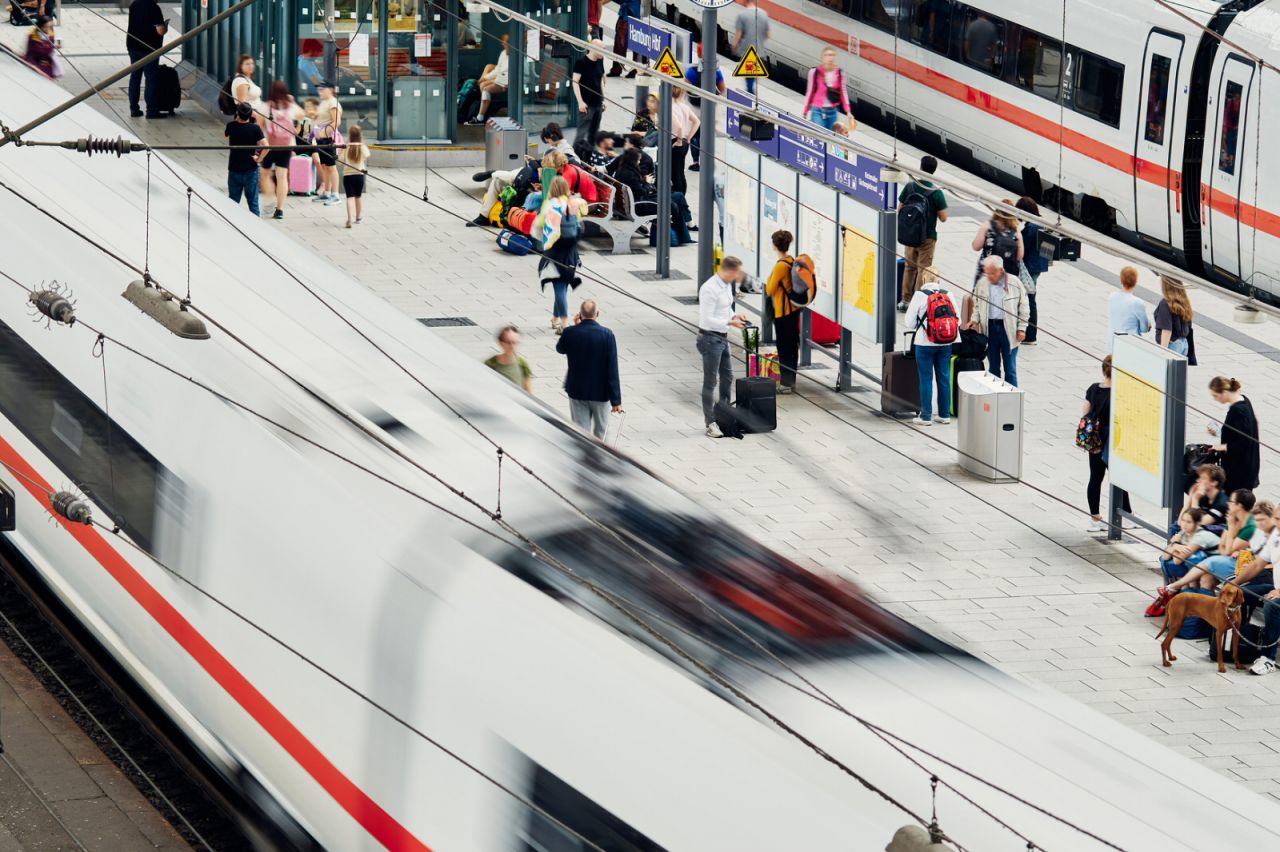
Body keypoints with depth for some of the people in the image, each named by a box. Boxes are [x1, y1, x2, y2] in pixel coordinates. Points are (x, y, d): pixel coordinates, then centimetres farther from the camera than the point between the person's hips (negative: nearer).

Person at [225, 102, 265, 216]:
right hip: (250, 170, -2)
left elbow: (225, 134, 18)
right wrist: (259, 159, -9)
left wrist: (236, 119, 18)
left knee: (233, 202, 10)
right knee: (253, 202, 6)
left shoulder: (231, 126, -6)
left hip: (234, 170, 2)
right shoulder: (255, 128, -12)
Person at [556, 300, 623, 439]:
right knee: (600, 430, 21)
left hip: (577, 392, 1)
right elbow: (612, 371, -16)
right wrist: (616, 400, -11)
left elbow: (560, 348, 14)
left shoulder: (570, 333, -11)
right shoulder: (607, 335, -16)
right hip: (601, 393, -1)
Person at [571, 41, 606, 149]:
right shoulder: (581, 62, -10)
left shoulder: (599, 62, 10)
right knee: (582, 132, -10)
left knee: (594, 133, 10)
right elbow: (575, 82, -12)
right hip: (586, 104, -7)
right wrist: (580, 102, -18)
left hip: (597, 103, 7)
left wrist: (603, 100, 16)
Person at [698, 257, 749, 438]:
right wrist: (730, 323, -22)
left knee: (727, 378, 18)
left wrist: (735, 316, 1)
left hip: (723, 338, 9)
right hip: (711, 339, -9)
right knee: (710, 382, 0)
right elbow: (707, 319, -24)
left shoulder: (727, 285, 6)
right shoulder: (709, 289, -23)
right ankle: (710, 424, 6)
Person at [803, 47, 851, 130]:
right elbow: (810, 92, 7)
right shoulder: (815, 72, -2)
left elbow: (843, 92, 11)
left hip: (833, 111, 3)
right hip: (818, 111, -3)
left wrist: (848, 112, 4)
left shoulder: (839, 72, 5)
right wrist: (805, 112, 10)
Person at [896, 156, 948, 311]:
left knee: (909, 267, 19)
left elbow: (900, 209, 0)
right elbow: (943, 217, -14)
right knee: (923, 270, 6)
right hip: (927, 237, -4)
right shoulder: (936, 193, -18)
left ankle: (905, 301, 24)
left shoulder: (910, 186, -8)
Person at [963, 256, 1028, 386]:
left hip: (1008, 328, -3)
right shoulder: (981, 285, 4)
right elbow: (977, 306, 17)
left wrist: (1021, 328, -2)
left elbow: (1023, 307, 3)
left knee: (1010, 368, 1)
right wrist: (974, 320, -1)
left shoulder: (1014, 284, -3)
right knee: (993, 367, 9)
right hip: (990, 327, 3)